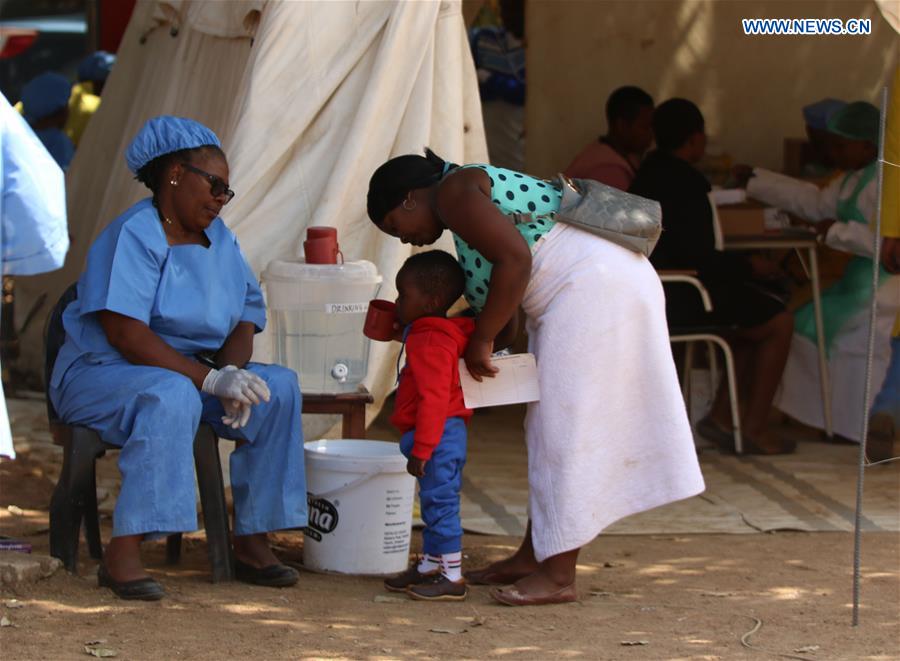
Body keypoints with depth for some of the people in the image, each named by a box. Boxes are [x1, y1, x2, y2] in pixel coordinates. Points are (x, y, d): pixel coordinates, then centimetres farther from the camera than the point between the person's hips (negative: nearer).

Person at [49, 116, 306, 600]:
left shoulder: (219, 239, 10)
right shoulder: (133, 235, -16)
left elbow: (244, 322, 6)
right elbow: (124, 333, -26)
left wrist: (231, 375, -18)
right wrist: (209, 379, -30)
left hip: (189, 371, 8)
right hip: (99, 374, -8)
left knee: (279, 387, -12)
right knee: (170, 396, -39)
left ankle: (251, 541, -10)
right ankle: (121, 555, -39)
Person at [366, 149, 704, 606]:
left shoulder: (454, 192, -5)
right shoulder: (478, 194, 25)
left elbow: (515, 259, -20)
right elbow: (499, 312, 23)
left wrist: (481, 339, -13)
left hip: (593, 288, -11)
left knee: (566, 429, -7)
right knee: (552, 429, 15)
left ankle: (558, 575, -5)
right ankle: (533, 556, 21)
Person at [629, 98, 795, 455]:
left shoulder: (651, 172, 12)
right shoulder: (685, 184, -19)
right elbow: (698, 259, -24)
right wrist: (749, 266, -10)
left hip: (654, 289, 10)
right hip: (680, 299, -10)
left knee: (759, 309, 22)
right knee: (779, 322, -5)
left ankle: (722, 415, 17)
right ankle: (754, 428, -2)